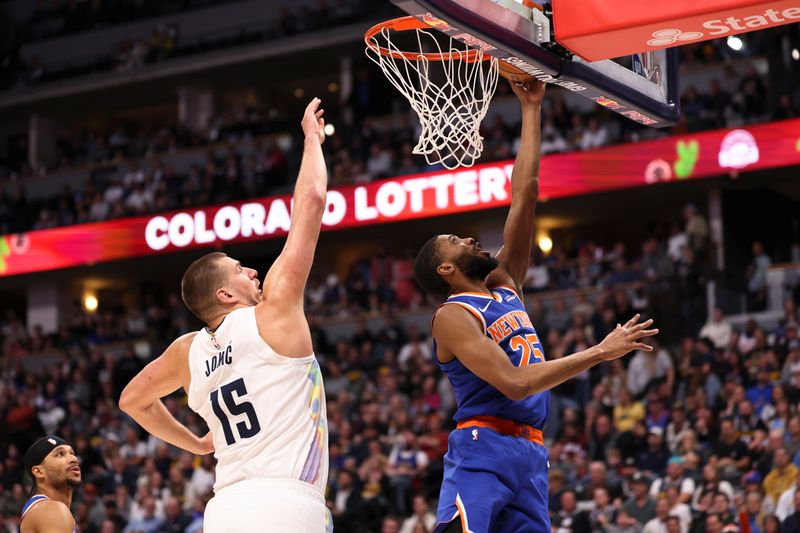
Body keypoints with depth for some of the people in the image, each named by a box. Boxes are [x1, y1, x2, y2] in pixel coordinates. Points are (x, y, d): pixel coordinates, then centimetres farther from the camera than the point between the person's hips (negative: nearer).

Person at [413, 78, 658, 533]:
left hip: (531, 454, 8)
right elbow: (514, 383, -18)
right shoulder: (453, 316, -5)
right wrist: (600, 352, -16)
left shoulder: (506, 285, 19)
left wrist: (532, 109, 16)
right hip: (482, 450, -8)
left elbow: (525, 193, 17)